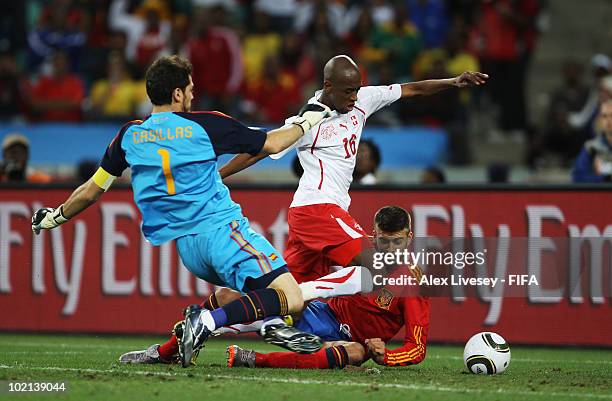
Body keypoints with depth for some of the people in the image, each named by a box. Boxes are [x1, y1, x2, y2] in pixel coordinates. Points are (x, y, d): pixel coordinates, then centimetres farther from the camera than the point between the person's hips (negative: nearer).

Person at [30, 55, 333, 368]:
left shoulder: (130, 135, 11)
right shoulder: (204, 125, -1)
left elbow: (91, 191, 19)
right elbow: (271, 144, 8)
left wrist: (54, 217, 36)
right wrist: (306, 121, 26)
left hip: (184, 249, 6)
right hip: (222, 230, -6)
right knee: (290, 299, -18)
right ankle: (211, 319, -34)